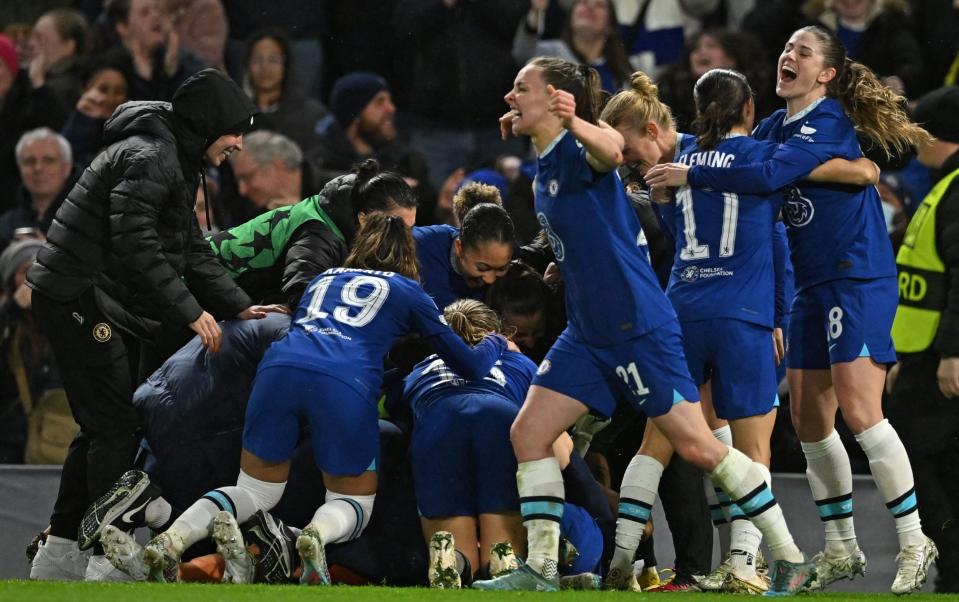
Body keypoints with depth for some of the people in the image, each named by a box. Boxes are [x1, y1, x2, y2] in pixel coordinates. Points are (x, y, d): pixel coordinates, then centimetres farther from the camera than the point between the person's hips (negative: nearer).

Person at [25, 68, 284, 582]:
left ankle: (57, 558, 20)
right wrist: (190, 311, -24)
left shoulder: (177, 163, 17)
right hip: (78, 300, -11)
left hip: (103, 303, 11)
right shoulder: (147, 157, -17)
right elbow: (137, 246, -26)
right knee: (114, 427, -11)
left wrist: (238, 307, 9)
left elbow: (191, 250, 18)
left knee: (104, 428, 14)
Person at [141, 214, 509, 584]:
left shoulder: (324, 279, 35)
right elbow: (471, 366, 27)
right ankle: (318, 534, -23)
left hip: (279, 366, 3)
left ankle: (171, 540, -11)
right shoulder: (406, 291, 26)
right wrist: (494, 343, 50)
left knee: (256, 490, 17)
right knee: (354, 500, 14)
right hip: (345, 383, -3)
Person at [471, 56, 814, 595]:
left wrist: (574, 122, -61)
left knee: (698, 446, -6)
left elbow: (610, 150, -43)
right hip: (588, 334, 9)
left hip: (638, 326, -9)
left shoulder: (578, 152, -15)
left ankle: (790, 558, 3)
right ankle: (540, 571, 4)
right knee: (528, 434, 0)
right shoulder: (546, 168, 12)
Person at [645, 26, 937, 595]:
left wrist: (690, 175, -21)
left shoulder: (829, 122, -15)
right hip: (813, 288, 9)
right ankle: (842, 549, 18)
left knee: (860, 410, -15)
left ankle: (914, 542, -9)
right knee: (809, 419, 7)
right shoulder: (776, 125, 12)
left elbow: (769, 174, -27)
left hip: (858, 280, -9)